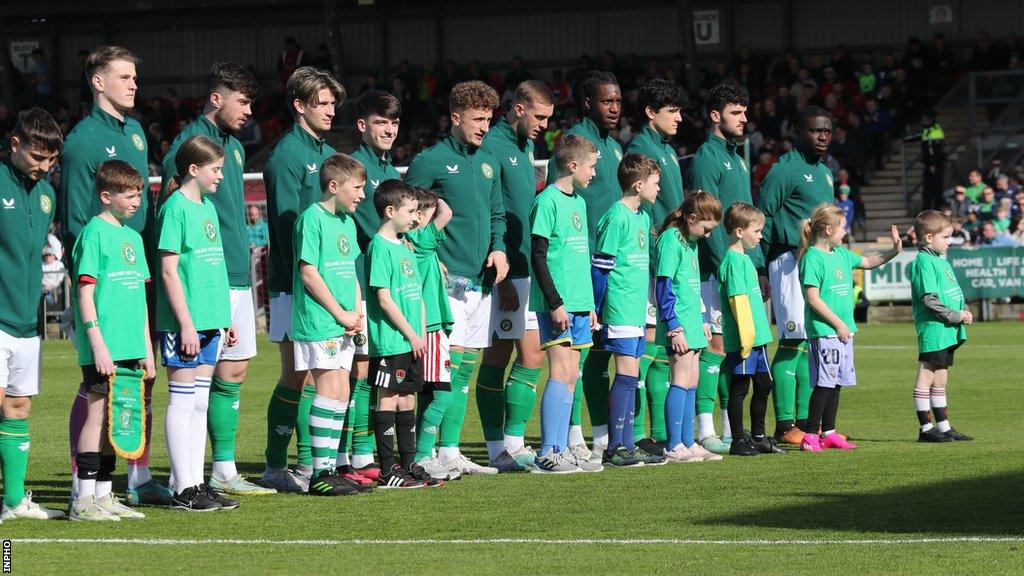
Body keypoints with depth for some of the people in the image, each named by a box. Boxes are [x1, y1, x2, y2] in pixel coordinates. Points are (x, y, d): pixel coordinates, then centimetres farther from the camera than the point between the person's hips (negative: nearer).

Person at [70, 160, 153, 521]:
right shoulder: (95, 233, -8)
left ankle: (103, 495, 15)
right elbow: (85, 292, -12)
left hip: (129, 347, 8)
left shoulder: (132, 237, 16)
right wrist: (98, 345, -17)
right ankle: (84, 500, -6)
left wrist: (147, 349, 18)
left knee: (113, 419, 10)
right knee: (98, 413, -8)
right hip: (103, 347, -8)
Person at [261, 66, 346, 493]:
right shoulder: (288, 154, -10)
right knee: (297, 376, -7)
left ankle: (310, 464, 14)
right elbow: (287, 223, -15)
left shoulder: (328, 153, 16)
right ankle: (275, 469, -1)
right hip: (295, 282, -8)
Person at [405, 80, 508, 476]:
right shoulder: (431, 161, -6)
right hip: (447, 279, -8)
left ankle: (450, 451, 15)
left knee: (466, 368, 10)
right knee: (449, 363, -13)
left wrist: (499, 248, 5)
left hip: (481, 280, 8)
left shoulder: (488, 163, 16)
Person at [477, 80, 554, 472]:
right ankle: (498, 450, 1)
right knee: (498, 355, -3)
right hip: (506, 274, -9)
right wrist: (501, 275, -19)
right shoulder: (492, 147, -12)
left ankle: (514, 442, 13)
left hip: (529, 270, 9)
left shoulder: (524, 147, 16)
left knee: (532, 357, 7)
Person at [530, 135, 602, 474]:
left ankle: (561, 450, 11)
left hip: (578, 304, 9)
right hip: (557, 305, -9)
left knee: (570, 376, 8)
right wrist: (555, 303, -17)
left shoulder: (579, 202, 17)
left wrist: (590, 304, 21)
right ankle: (546, 455, -10)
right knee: (561, 373, -11)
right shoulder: (548, 201, -10)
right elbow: (538, 258, -14)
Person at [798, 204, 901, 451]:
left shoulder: (841, 254, 13)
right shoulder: (813, 258, -12)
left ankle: (828, 433, 17)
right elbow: (813, 299, -16)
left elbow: (867, 262, 30)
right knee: (824, 383, -11)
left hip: (843, 330, 9)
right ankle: (810, 435, -8)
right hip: (823, 331, -9)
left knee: (836, 383, 11)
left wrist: (893, 251, 16)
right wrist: (838, 324, -14)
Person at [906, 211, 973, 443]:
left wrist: (965, 311, 6)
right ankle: (926, 429, -2)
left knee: (940, 380, 15)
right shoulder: (923, 262, -13)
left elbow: (955, 292, 24)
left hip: (947, 332, 10)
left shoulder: (941, 261, 17)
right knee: (926, 378, -4)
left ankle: (944, 427, 22)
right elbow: (930, 299, -19)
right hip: (932, 330, -10)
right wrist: (955, 316, -17)